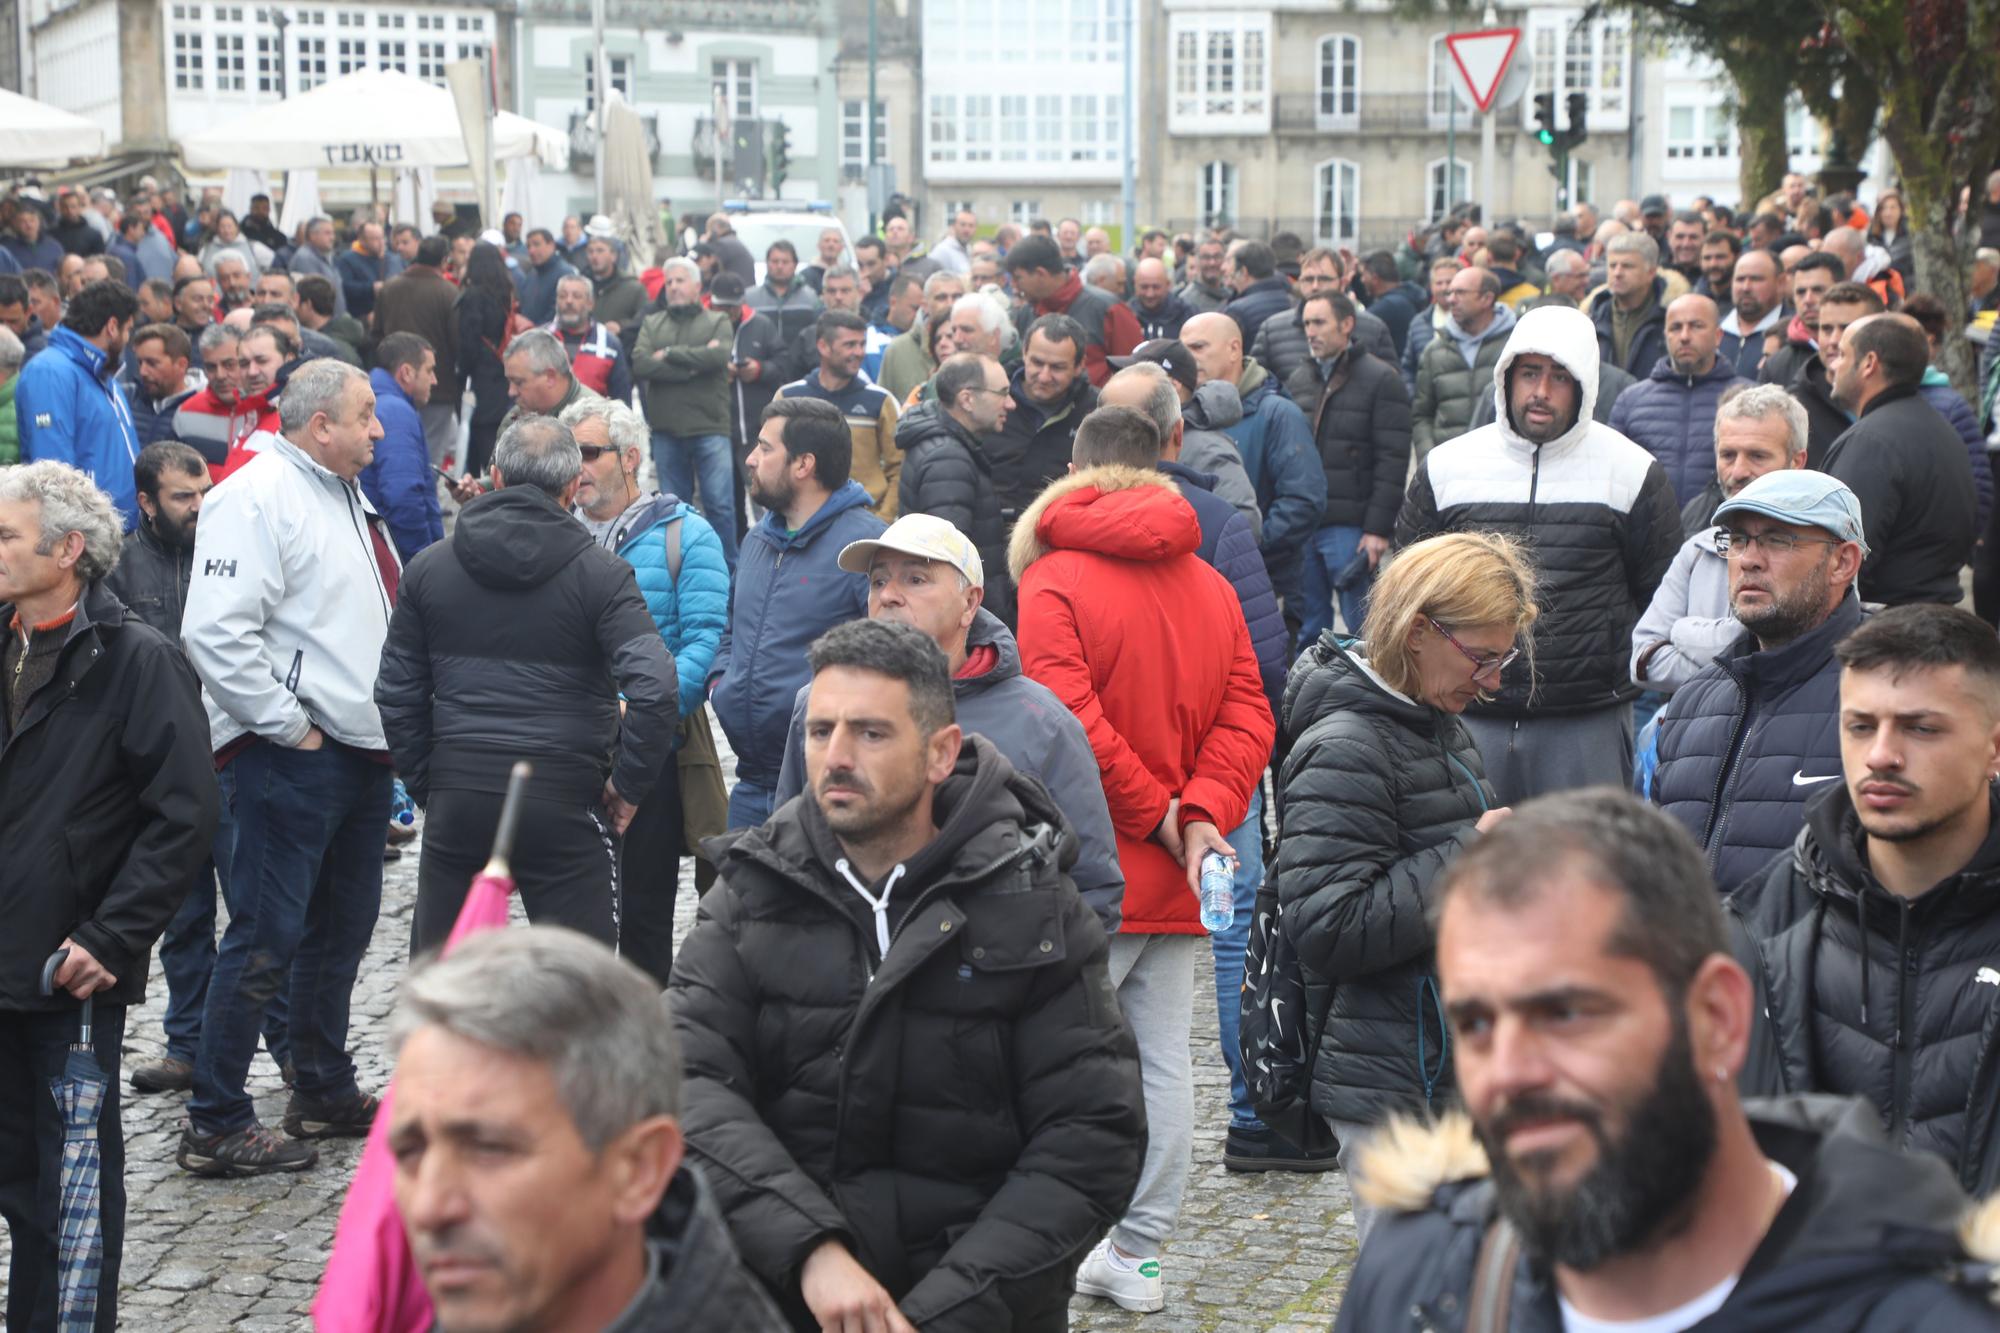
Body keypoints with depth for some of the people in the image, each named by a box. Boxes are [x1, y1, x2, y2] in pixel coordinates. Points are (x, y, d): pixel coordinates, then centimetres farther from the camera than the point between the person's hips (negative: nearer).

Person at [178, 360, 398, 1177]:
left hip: (360, 750, 10)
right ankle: (215, 1125, 1)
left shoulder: (341, 496, 16)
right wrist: (285, 726, -20)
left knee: (342, 927, 18)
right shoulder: (258, 497, -15)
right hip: (290, 758, -10)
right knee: (266, 938, -6)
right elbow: (216, 632, -24)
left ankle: (324, 1093, 31)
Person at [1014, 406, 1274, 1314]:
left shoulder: (1053, 579, -8)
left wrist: (1159, 817, -10)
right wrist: (1199, 813, -9)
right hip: (1174, 886, 6)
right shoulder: (1211, 587, 10)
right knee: (1162, 1062, 9)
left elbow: (1072, 722, -17)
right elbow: (1247, 714, 1)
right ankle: (1139, 1256, 15)